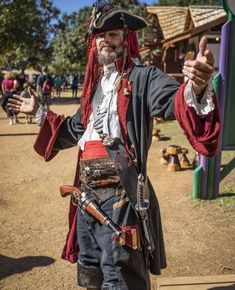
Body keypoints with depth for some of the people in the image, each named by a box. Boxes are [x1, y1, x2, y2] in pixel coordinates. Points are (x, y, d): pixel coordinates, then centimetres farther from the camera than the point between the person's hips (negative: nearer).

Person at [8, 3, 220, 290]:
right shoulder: (95, 81, 17)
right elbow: (76, 128, 29)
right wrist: (39, 112, 36)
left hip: (120, 195, -8)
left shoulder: (142, 77, -6)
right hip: (87, 192, 8)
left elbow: (175, 101, -26)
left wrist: (196, 88, -48)